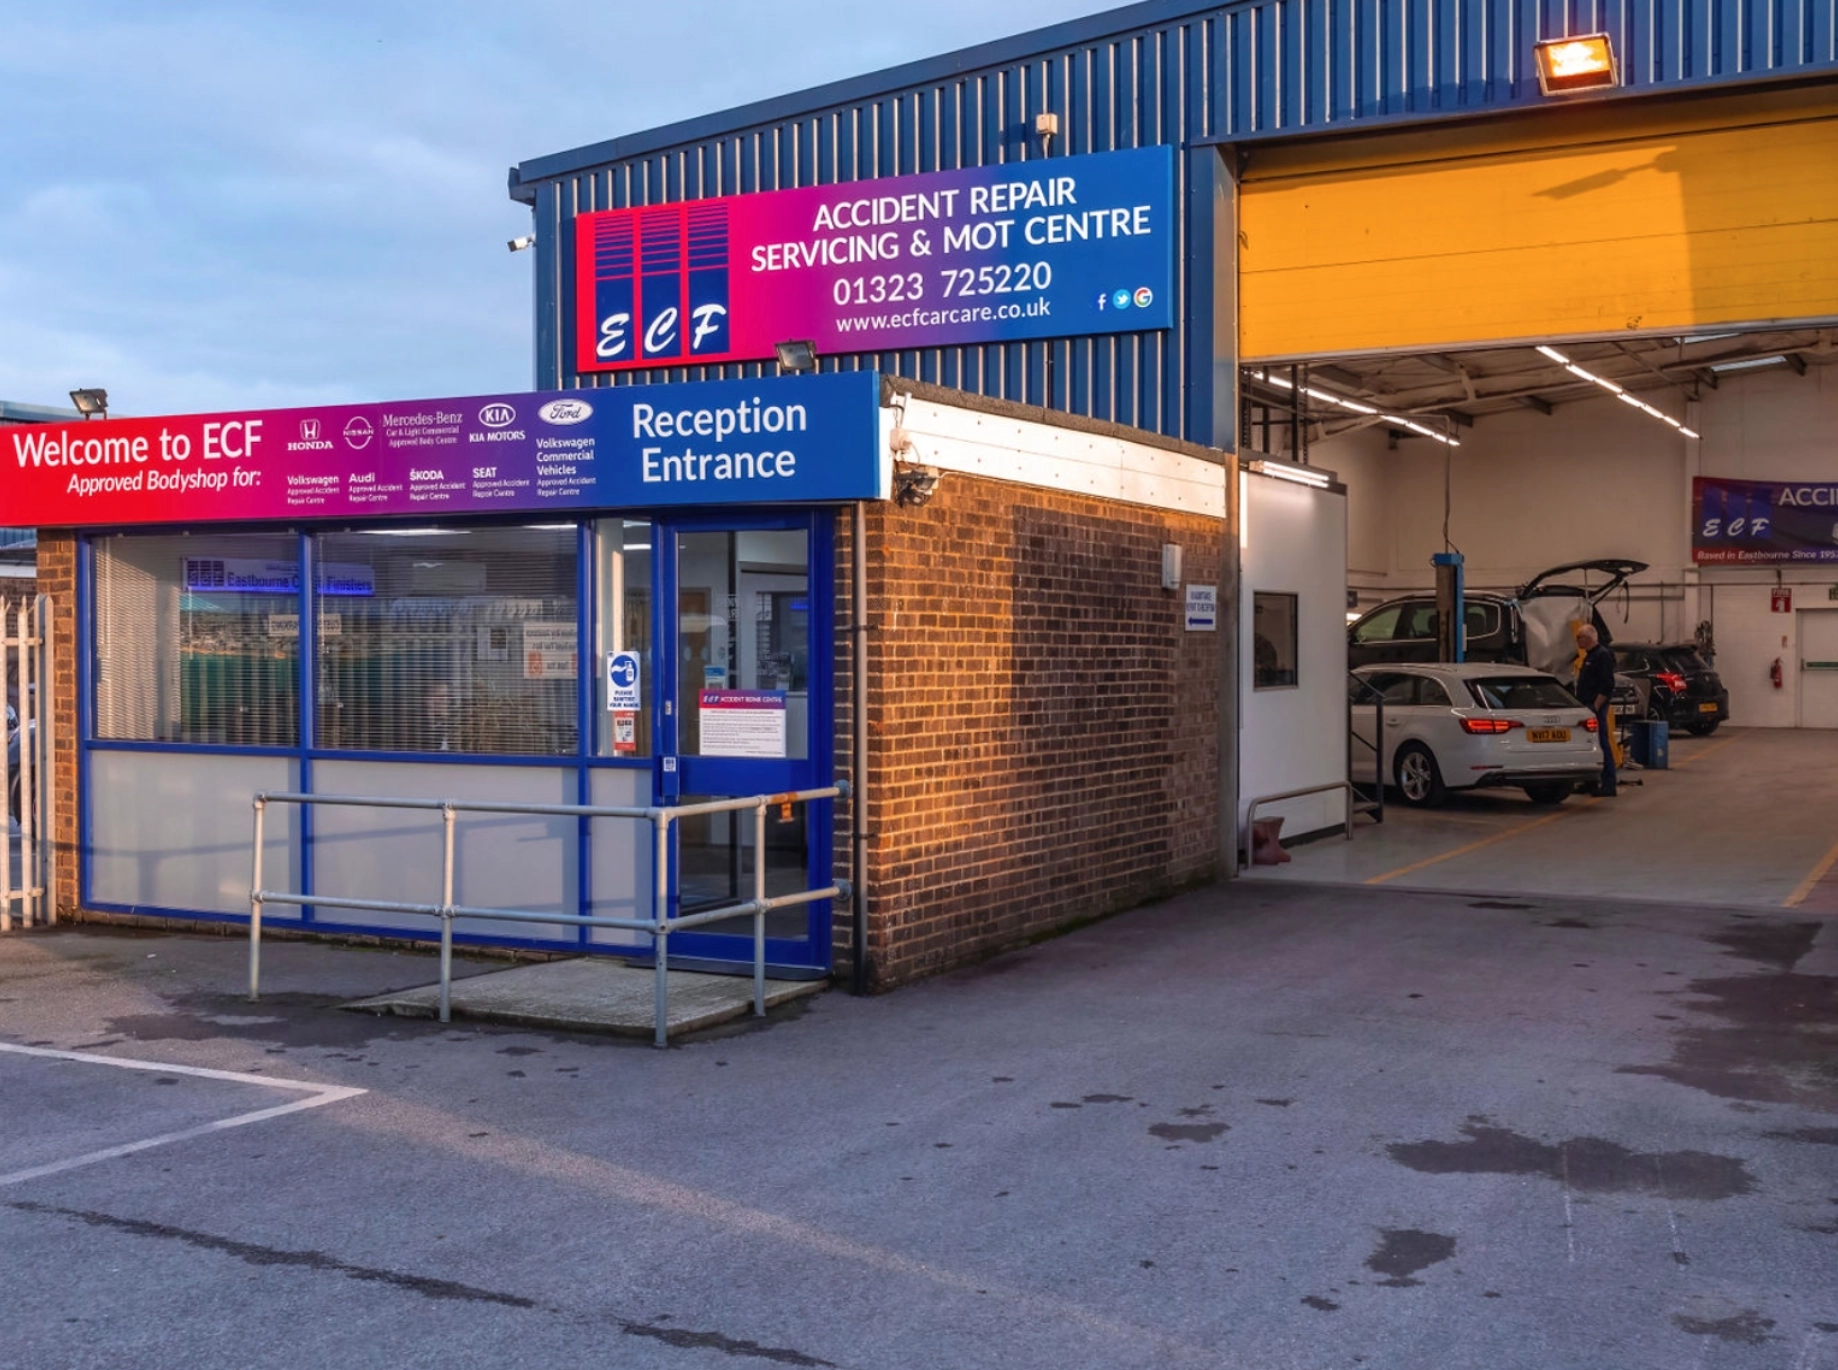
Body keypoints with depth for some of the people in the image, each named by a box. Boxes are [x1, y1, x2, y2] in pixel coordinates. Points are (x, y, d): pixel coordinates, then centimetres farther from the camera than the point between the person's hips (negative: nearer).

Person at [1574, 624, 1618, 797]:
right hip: (1589, 707, 11)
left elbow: (1607, 685, -20)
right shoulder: (1590, 656, 19)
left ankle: (1608, 786, -9)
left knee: (1602, 744, -9)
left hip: (1596, 707, -11)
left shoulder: (1602, 656, -13)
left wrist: (1595, 707, -22)